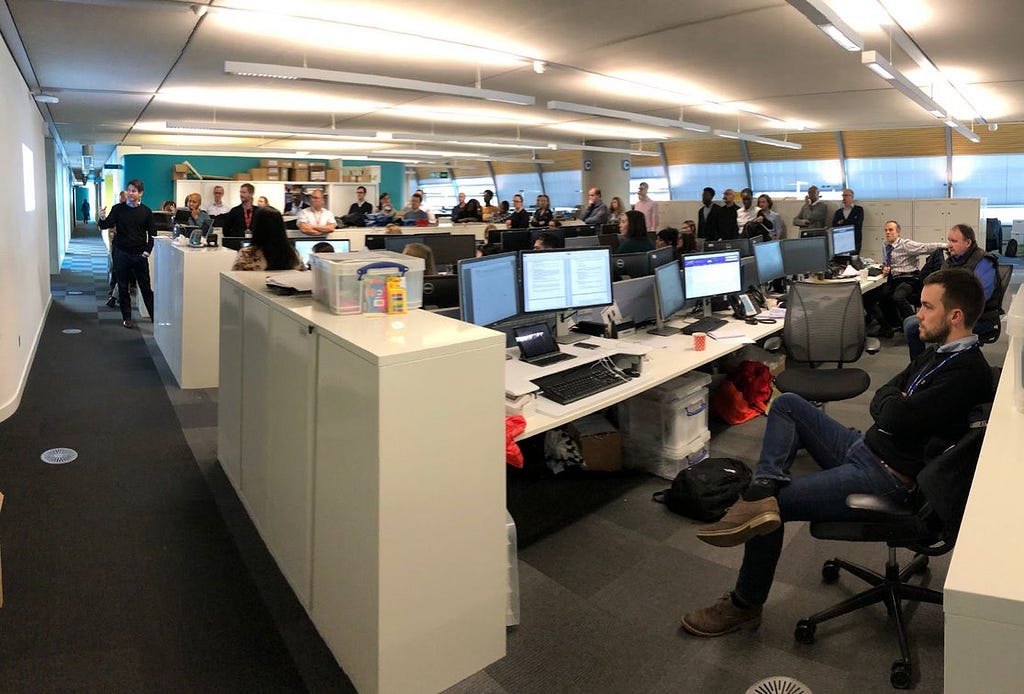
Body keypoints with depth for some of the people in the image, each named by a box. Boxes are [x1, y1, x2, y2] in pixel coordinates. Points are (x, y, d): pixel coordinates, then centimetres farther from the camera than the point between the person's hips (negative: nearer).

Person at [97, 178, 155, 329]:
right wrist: (102, 218, -29)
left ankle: (155, 316, 9)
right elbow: (105, 226, -7)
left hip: (139, 255, -1)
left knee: (146, 287, 3)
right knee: (123, 287, 7)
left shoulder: (146, 211, 1)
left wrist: (147, 251, -4)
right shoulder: (118, 209, 0)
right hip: (122, 253, 1)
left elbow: (152, 233, 5)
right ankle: (126, 317, 15)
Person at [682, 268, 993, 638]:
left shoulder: (968, 372, -20)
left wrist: (894, 400, -5)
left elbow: (895, 419, -27)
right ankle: (761, 492, -20)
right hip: (864, 448, 10)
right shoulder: (940, 352, 11)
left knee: (775, 503, -13)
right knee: (787, 404, 3)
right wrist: (898, 402, -9)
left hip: (888, 479, -10)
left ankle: (744, 606, 8)